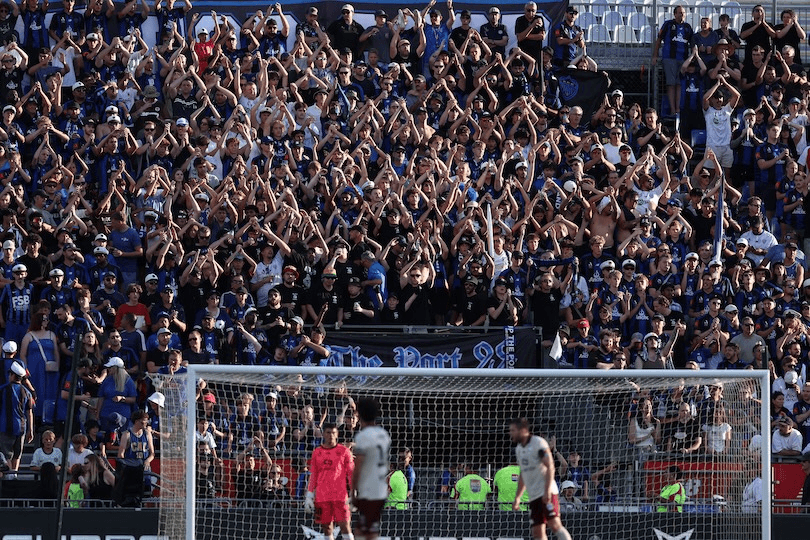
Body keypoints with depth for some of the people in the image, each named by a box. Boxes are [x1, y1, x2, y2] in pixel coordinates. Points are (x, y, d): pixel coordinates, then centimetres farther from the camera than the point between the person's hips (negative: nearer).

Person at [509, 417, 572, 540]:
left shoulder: (538, 443, -7)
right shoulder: (519, 449, 18)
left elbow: (550, 467, -14)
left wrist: (547, 491, -23)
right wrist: (517, 498, 24)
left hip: (547, 493, -8)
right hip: (533, 496, 8)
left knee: (555, 525, -21)